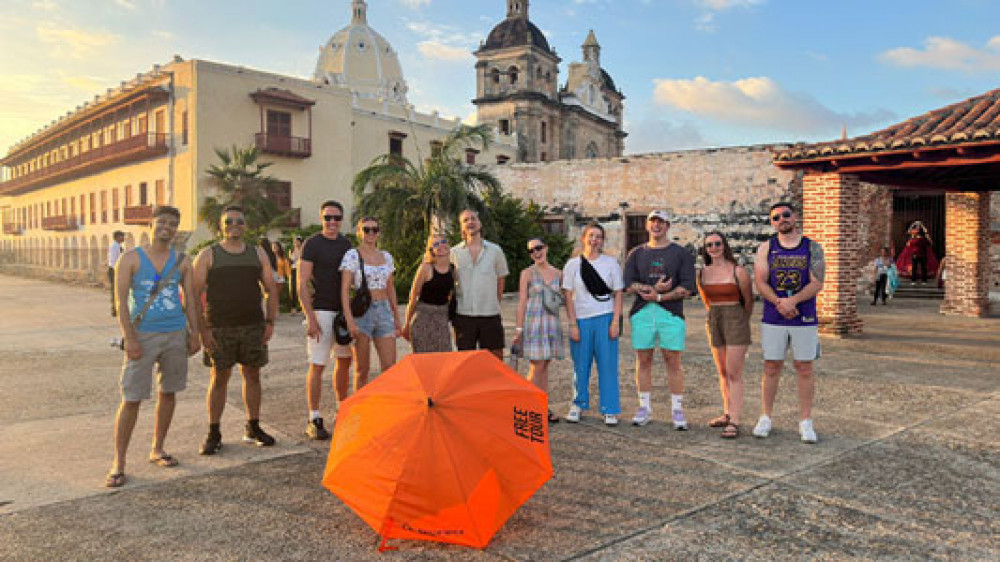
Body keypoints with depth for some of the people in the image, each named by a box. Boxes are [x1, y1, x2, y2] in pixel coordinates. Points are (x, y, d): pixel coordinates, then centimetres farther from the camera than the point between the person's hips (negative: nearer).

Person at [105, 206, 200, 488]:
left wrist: (194, 334, 5)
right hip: (143, 335, -3)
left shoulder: (182, 261, 7)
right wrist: (129, 338, -13)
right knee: (131, 399, -4)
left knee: (168, 393, 10)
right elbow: (121, 301, -6)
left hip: (175, 335, 3)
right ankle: (118, 463, 5)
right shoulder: (131, 258, -2)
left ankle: (157, 449, 26)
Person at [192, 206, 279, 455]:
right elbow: (195, 294, -3)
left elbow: (271, 289, 11)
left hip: (253, 326, 3)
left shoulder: (257, 253, 9)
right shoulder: (208, 255, 1)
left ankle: (253, 428, 20)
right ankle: (213, 433, 12)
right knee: (219, 378, 1)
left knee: (252, 376, 8)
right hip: (219, 329, -3)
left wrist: (270, 322, 2)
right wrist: (202, 329, -10)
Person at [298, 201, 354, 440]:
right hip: (321, 310, -6)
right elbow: (302, 284, -10)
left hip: (343, 310, 7)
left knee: (345, 360, 14)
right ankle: (314, 419, 3)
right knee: (317, 365, -5)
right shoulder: (312, 244, -6)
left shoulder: (346, 244, 11)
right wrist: (310, 318, -16)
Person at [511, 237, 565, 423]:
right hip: (533, 322, -4)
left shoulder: (558, 274, 9)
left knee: (545, 366, 9)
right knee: (536, 367, -6)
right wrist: (519, 328, -9)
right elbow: (522, 302, -5)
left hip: (552, 322, 4)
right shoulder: (527, 273, -2)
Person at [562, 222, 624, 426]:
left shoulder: (611, 263, 6)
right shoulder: (573, 264, 5)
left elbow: (618, 294, 5)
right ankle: (578, 404, 22)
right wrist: (573, 324, -4)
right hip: (581, 319, 0)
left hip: (605, 319, 0)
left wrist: (615, 322, -4)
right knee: (580, 365, 5)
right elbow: (568, 296, 3)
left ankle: (610, 410, 8)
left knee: (607, 364, -1)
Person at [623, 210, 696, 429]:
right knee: (643, 360, 4)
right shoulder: (636, 253, 14)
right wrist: (653, 288, -13)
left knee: (673, 361, -1)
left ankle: (677, 409, 7)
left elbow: (687, 288, -2)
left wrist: (659, 296, -13)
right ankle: (645, 407, 13)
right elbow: (629, 284, 3)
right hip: (642, 312, 2)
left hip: (671, 312, -2)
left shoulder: (681, 254, 8)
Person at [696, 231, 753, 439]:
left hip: (735, 322, -5)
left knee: (734, 374, -8)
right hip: (714, 322, 5)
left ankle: (734, 422, -7)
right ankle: (727, 414, 26)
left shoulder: (738, 272, -9)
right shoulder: (702, 274, 5)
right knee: (723, 372, 14)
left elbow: (749, 301, 3)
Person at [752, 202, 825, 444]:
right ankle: (766, 418, 16)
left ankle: (805, 422, 13)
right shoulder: (766, 248, 6)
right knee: (771, 368, 6)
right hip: (773, 320, 1)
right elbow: (760, 282, -3)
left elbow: (817, 283, -6)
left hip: (805, 319, 0)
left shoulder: (813, 248, 3)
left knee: (805, 369, 3)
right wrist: (779, 303, -18)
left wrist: (792, 300, -21)